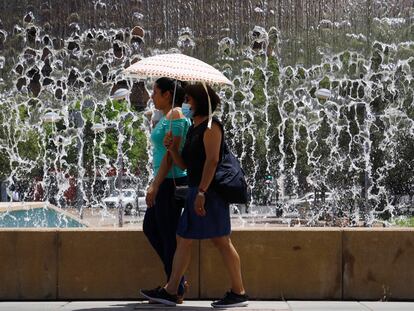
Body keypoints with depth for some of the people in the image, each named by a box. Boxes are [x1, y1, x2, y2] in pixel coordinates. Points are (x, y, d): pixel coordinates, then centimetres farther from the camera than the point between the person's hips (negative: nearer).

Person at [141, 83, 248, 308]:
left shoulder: (210, 125, -9)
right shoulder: (193, 129, 18)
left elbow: (212, 160, -18)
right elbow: (184, 164, 19)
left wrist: (201, 192, -24)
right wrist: (172, 149, 1)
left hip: (209, 191, -10)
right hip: (197, 191, 10)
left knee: (221, 241, -7)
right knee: (183, 239, 9)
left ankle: (238, 292, -2)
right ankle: (170, 291, 13)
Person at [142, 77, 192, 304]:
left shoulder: (175, 116, -14)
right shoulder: (165, 117, 16)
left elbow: (170, 153, -20)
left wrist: (155, 186, -22)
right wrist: (155, 184, 21)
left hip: (171, 182, -10)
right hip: (165, 183, 10)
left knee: (168, 234, -4)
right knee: (150, 227, 16)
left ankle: (176, 290, 5)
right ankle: (177, 281, 21)